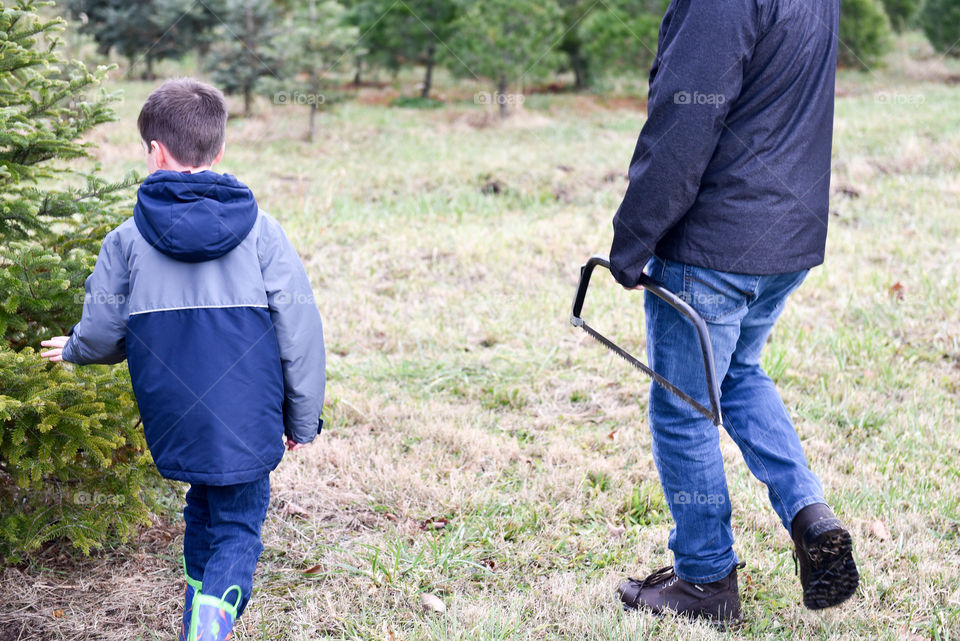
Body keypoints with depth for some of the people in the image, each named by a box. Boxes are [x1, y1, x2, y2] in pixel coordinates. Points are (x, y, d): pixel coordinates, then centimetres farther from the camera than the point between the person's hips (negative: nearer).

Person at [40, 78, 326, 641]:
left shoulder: (127, 240, -5)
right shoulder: (262, 232, -6)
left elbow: (102, 335, 1)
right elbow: (300, 331, -5)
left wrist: (74, 351, 26)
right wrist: (303, 418, 7)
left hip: (174, 421, 2)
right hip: (248, 423, -2)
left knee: (204, 515, 24)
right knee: (238, 530, 7)